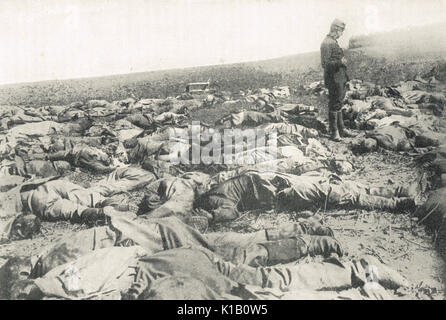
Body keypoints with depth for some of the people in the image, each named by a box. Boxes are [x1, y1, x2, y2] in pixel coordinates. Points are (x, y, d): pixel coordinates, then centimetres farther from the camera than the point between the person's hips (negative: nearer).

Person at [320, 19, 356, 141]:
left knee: (338, 104, 14)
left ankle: (341, 129, 22)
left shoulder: (333, 42, 16)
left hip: (340, 78, 10)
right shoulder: (327, 43, -14)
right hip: (333, 79, -10)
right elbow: (325, 63, -20)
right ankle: (334, 132, 4)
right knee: (334, 105, -4)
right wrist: (339, 62, -27)